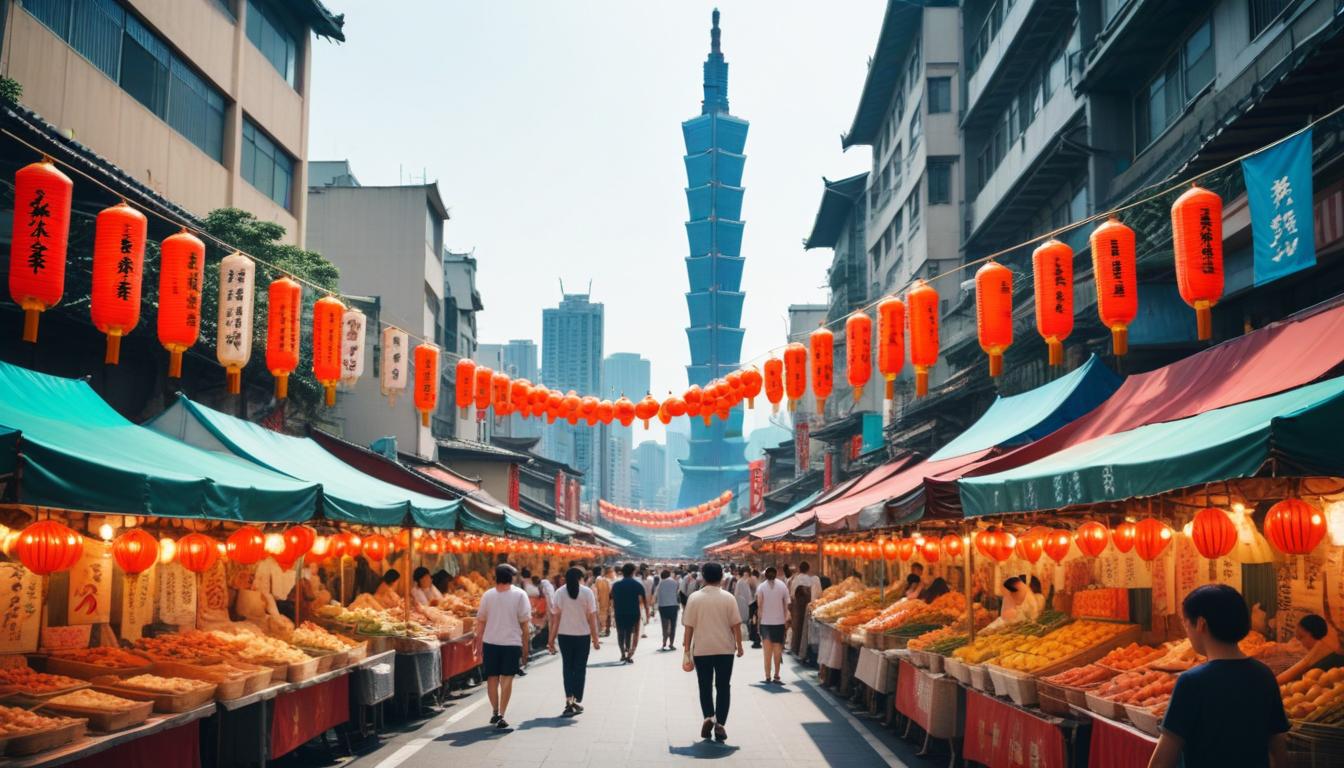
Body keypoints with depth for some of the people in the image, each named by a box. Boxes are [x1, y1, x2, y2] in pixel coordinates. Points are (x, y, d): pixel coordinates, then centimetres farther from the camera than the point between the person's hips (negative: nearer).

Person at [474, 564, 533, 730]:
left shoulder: (488, 595, 2)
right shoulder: (519, 594, -3)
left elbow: (480, 621, 6)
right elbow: (524, 623, -1)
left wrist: (479, 644, 15)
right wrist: (525, 646, 6)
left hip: (490, 642, 2)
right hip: (512, 642, -2)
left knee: (492, 678, 14)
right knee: (507, 678, 3)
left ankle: (495, 712, 20)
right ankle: (501, 716, -3)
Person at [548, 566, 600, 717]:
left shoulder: (559, 593, -2)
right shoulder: (587, 592, -5)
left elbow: (555, 618, -3)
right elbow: (592, 617, -6)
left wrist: (551, 639, 2)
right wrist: (595, 639, -1)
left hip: (564, 635, 1)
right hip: (583, 635, -1)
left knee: (567, 668, 9)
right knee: (580, 668, 9)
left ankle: (569, 700, -3)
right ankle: (577, 701, 10)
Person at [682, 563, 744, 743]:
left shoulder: (694, 598, -6)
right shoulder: (728, 598, -5)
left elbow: (689, 626, -5)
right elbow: (736, 625, -4)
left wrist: (687, 650, 2)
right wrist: (739, 645, 8)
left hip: (702, 649, 0)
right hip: (725, 649, 0)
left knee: (705, 686, 13)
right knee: (722, 687, 8)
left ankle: (708, 717, -2)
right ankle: (720, 725, 3)